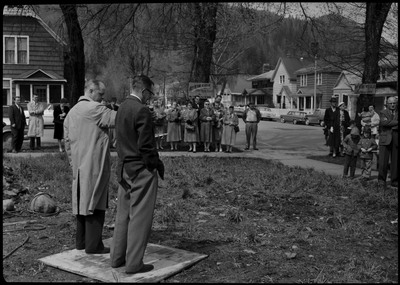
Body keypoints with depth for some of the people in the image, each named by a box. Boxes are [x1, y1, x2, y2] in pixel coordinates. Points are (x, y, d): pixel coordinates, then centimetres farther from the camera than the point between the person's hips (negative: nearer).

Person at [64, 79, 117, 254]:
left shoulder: (71, 112, 14)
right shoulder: (94, 108, -13)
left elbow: (67, 141, 18)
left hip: (79, 165, 9)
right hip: (95, 164, -9)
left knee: (82, 201, 15)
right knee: (95, 202, -3)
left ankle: (81, 241, 24)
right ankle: (93, 245, 1)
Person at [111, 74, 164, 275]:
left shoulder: (122, 108, 10)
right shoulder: (141, 110, -17)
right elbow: (146, 145, -20)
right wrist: (157, 164, -8)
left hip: (124, 168, 9)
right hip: (141, 170, -9)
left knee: (123, 214, 16)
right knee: (140, 217, 0)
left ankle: (117, 257, 26)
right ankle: (134, 263, 7)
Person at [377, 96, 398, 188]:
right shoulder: (383, 113, 8)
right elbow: (384, 122, -12)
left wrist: (391, 125, -9)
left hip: (396, 140, 2)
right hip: (385, 139, -2)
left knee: (395, 162, 2)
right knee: (383, 161, -6)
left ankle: (394, 181, 11)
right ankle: (381, 180, 4)